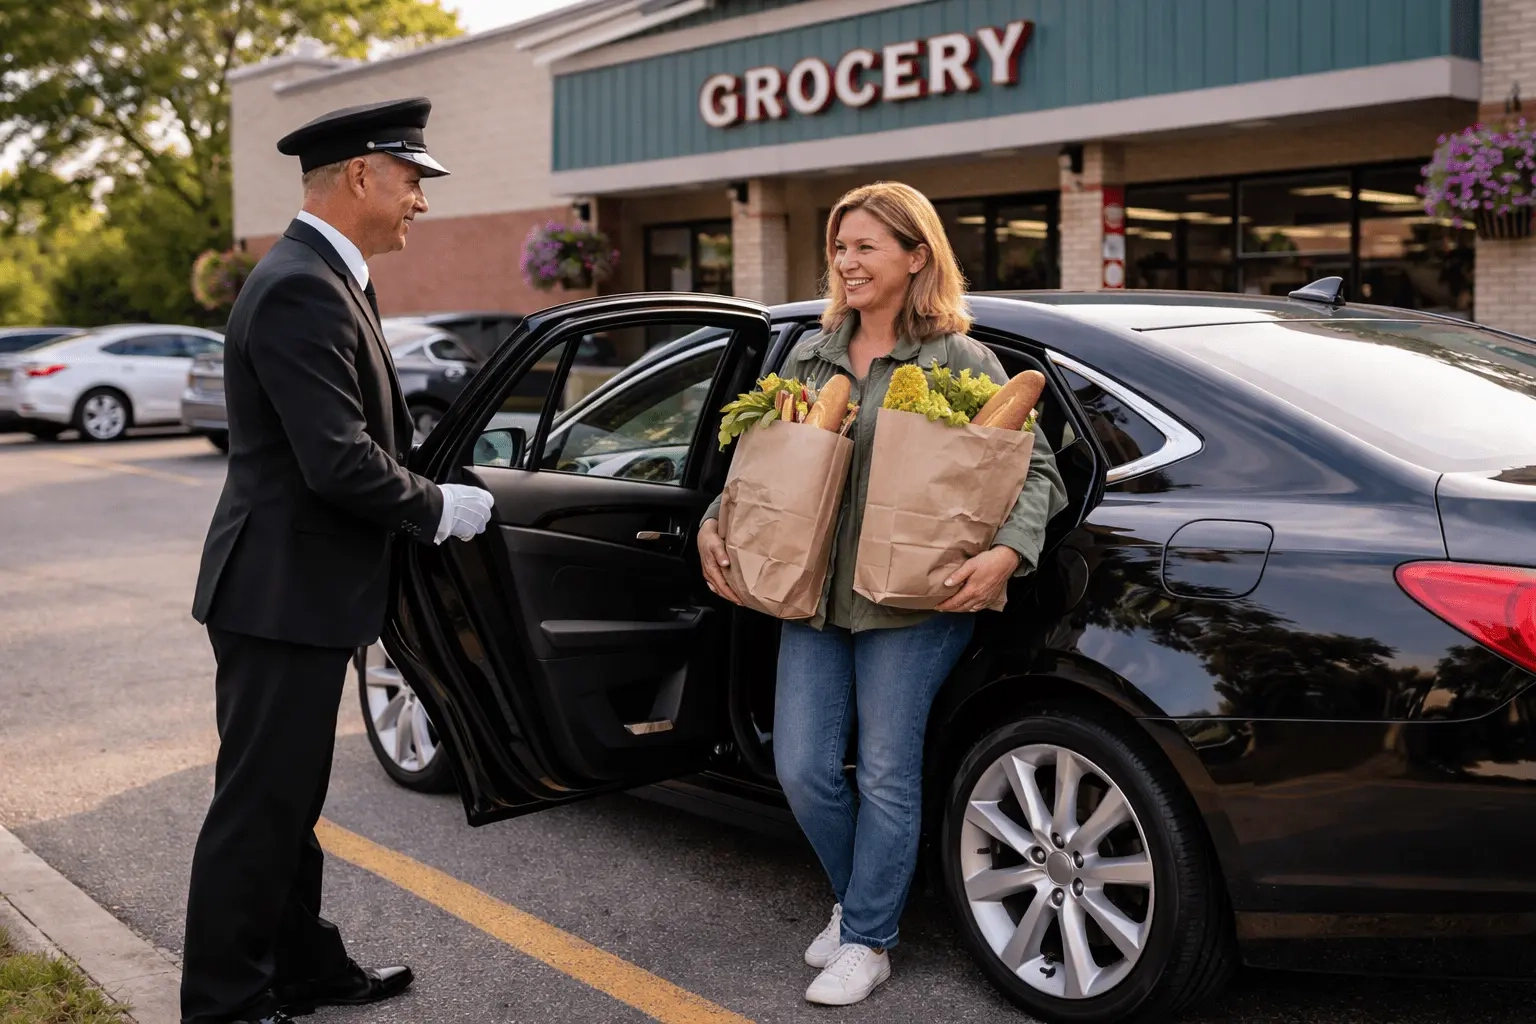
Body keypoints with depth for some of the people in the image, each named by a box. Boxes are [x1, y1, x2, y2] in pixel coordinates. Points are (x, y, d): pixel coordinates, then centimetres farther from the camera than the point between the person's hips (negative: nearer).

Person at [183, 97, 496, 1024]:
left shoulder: (326, 279, 12)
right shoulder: (300, 289, -20)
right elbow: (341, 463, -26)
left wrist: (429, 500, 6)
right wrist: (439, 510, -12)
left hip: (301, 589, 10)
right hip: (283, 593, -10)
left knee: (289, 801, 19)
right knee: (259, 807, 2)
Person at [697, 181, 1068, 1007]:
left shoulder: (961, 360, -3)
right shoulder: (812, 355, 11)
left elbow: (1037, 471, -5)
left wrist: (1007, 553, -21)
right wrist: (713, 524, 5)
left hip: (911, 601, -5)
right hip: (812, 595, 5)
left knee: (887, 774, 2)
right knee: (801, 769, 5)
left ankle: (867, 941, 19)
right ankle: (855, 898, 32)